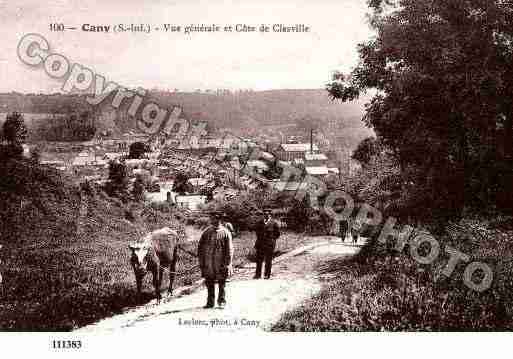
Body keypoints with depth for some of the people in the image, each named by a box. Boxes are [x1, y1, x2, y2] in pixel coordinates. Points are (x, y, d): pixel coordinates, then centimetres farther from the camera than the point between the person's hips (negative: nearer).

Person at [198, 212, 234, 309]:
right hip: (208, 264, 2)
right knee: (209, 283, 8)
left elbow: (229, 249, -3)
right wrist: (201, 262, 4)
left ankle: (222, 301, 18)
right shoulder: (206, 232, 5)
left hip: (221, 263, -2)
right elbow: (200, 247, 9)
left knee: (221, 284, 6)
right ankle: (210, 302, 18)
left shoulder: (225, 233, -2)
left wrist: (228, 264, -8)